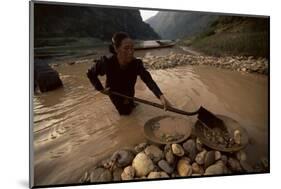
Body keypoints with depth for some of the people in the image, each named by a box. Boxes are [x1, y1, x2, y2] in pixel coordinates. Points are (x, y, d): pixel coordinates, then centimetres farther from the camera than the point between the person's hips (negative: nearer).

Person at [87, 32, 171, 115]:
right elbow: (90, 73, -19)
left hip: (129, 92, 2)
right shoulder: (107, 63, -37)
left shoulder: (136, 64, -33)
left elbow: (149, 80, -44)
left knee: (128, 110, 21)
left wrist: (161, 96, -58)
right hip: (114, 92, -2)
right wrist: (100, 89, -23)